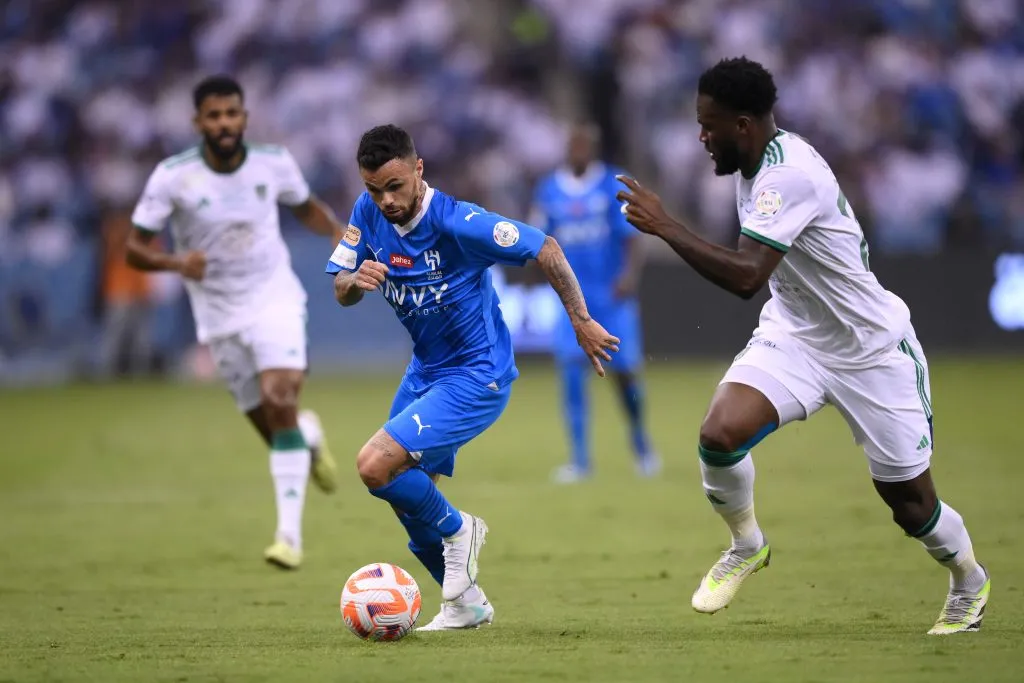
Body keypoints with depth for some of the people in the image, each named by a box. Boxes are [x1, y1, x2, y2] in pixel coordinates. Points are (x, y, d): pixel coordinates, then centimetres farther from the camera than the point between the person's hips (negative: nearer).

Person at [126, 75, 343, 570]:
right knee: (278, 433, 5)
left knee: (280, 400, -24)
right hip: (219, 317, 1)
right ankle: (309, 436, 45)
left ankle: (290, 533, -24)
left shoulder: (274, 164, -7)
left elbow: (306, 208, 13)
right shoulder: (172, 177, -13)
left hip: (275, 301, -1)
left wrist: (341, 234, -7)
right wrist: (174, 262, -32)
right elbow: (135, 247, -11)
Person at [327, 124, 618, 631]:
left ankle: (457, 531, 4)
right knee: (408, 499, 12)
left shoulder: (456, 222, -25)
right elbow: (340, 292, 1)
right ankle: (465, 605, 30)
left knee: (376, 466, -21)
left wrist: (582, 322, -13)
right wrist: (356, 281, -23)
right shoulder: (369, 212, -6)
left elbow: (545, 250, -18)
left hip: (476, 376, -8)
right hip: (425, 371, 8)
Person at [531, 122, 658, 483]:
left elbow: (633, 238, -8)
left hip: (613, 295, -1)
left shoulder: (615, 186, -3)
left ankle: (640, 443, 28)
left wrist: (630, 273, -24)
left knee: (625, 372, 2)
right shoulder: (549, 189, 5)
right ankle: (579, 459, -9)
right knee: (570, 369, -13)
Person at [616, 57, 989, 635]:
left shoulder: (789, 176, -29)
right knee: (720, 433, -19)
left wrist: (665, 227, -35)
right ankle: (747, 545, 8)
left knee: (911, 503, 3)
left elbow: (745, 277, -37)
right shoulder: (760, 162, -1)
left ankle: (970, 586, 34)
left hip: (872, 347, -7)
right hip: (794, 335, 7)